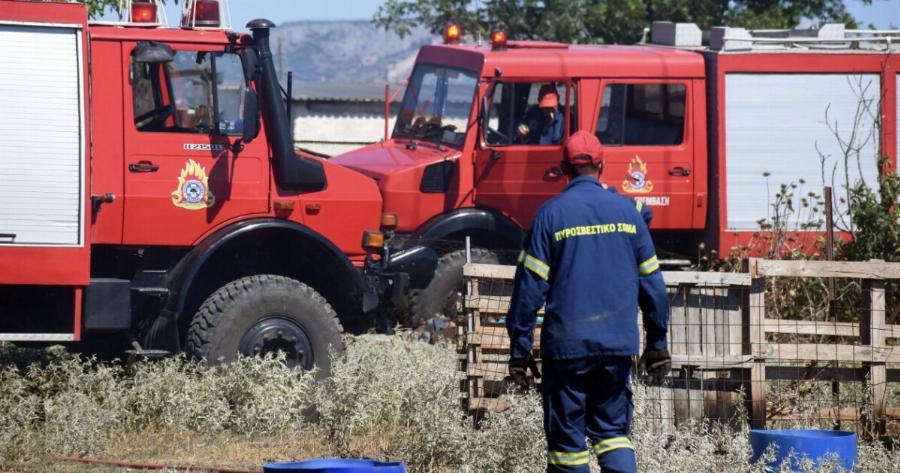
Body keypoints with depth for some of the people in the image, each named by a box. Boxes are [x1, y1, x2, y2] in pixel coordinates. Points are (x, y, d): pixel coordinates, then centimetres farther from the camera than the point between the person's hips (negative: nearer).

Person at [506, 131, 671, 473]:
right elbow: (651, 281, 9)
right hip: (618, 344, 3)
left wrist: (519, 348, -1)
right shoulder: (626, 210, 5)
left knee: (567, 438, 5)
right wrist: (657, 344, 17)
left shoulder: (551, 214, -5)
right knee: (613, 429, 12)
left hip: (567, 344, -3)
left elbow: (530, 287, -6)